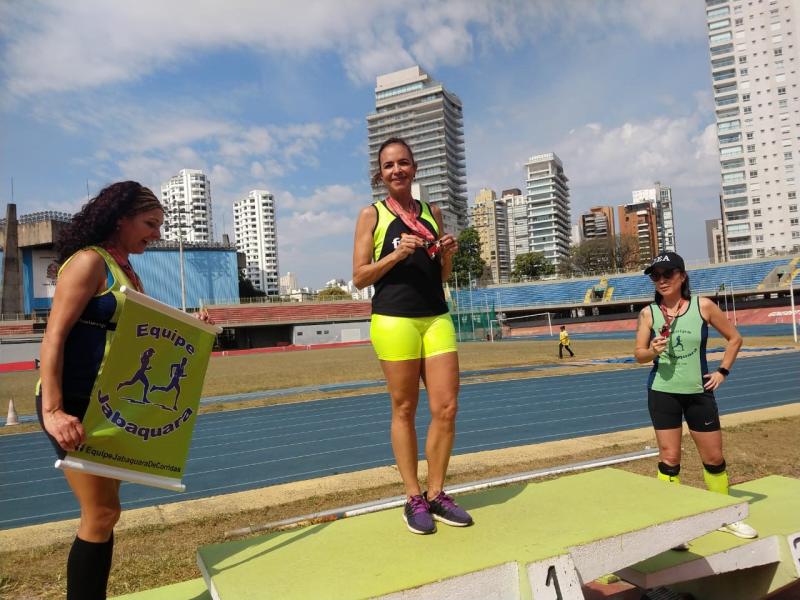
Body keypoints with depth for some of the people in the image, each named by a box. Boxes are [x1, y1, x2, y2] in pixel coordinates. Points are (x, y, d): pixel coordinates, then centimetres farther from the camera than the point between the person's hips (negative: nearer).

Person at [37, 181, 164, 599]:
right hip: (75, 405, -9)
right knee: (101, 513, -4)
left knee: (104, 510, 15)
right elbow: (55, 335, -19)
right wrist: (52, 410, -27)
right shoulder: (89, 262, -12)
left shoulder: (128, 273, 14)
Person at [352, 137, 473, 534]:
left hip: (437, 317, 4)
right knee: (404, 410, 3)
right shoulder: (372, 215, 4)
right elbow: (360, 278, -1)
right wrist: (397, 254, -14)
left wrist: (447, 254, 1)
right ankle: (414, 499, 17)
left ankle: (436, 495, 17)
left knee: (447, 409, 1)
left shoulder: (432, 213, 16)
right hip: (394, 319, -4)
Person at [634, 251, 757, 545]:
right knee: (669, 458, 3)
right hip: (662, 392, -1)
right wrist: (653, 351, -21)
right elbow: (639, 354, 0)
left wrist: (722, 371, 1)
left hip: (698, 391, 1)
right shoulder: (649, 313, -5)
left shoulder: (703, 306, -6)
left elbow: (734, 338, 7)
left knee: (714, 457, 11)